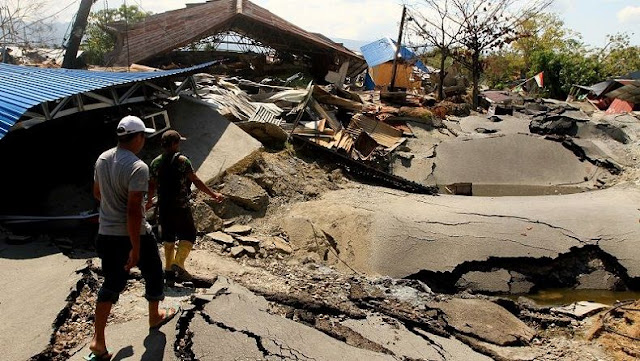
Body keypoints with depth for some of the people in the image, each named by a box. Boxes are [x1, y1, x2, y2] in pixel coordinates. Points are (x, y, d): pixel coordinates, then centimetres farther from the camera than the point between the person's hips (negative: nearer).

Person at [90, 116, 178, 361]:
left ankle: (98, 341, 11)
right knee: (153, 274, 19)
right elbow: (134, 211, -26)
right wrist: (135, 249, -21)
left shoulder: (102, 159, 1)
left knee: (112, 283, 15)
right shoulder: (138, 167, -23)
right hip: (133, 235, -6)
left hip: (106, 235, 7)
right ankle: (155, 317, 40)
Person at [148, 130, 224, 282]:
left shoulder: (156, 162, 4)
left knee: (168, 237, 17)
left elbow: (152, 185, 12)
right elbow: (196, 181, -12)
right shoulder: (182, 160, -13)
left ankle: (168, 267, 24)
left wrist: (149, 201, 29)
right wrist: (213, 194, -4)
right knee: (188, 235, 3)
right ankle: (178, 263, -12)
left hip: (163, 207, 6)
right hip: (181, 207, -6)